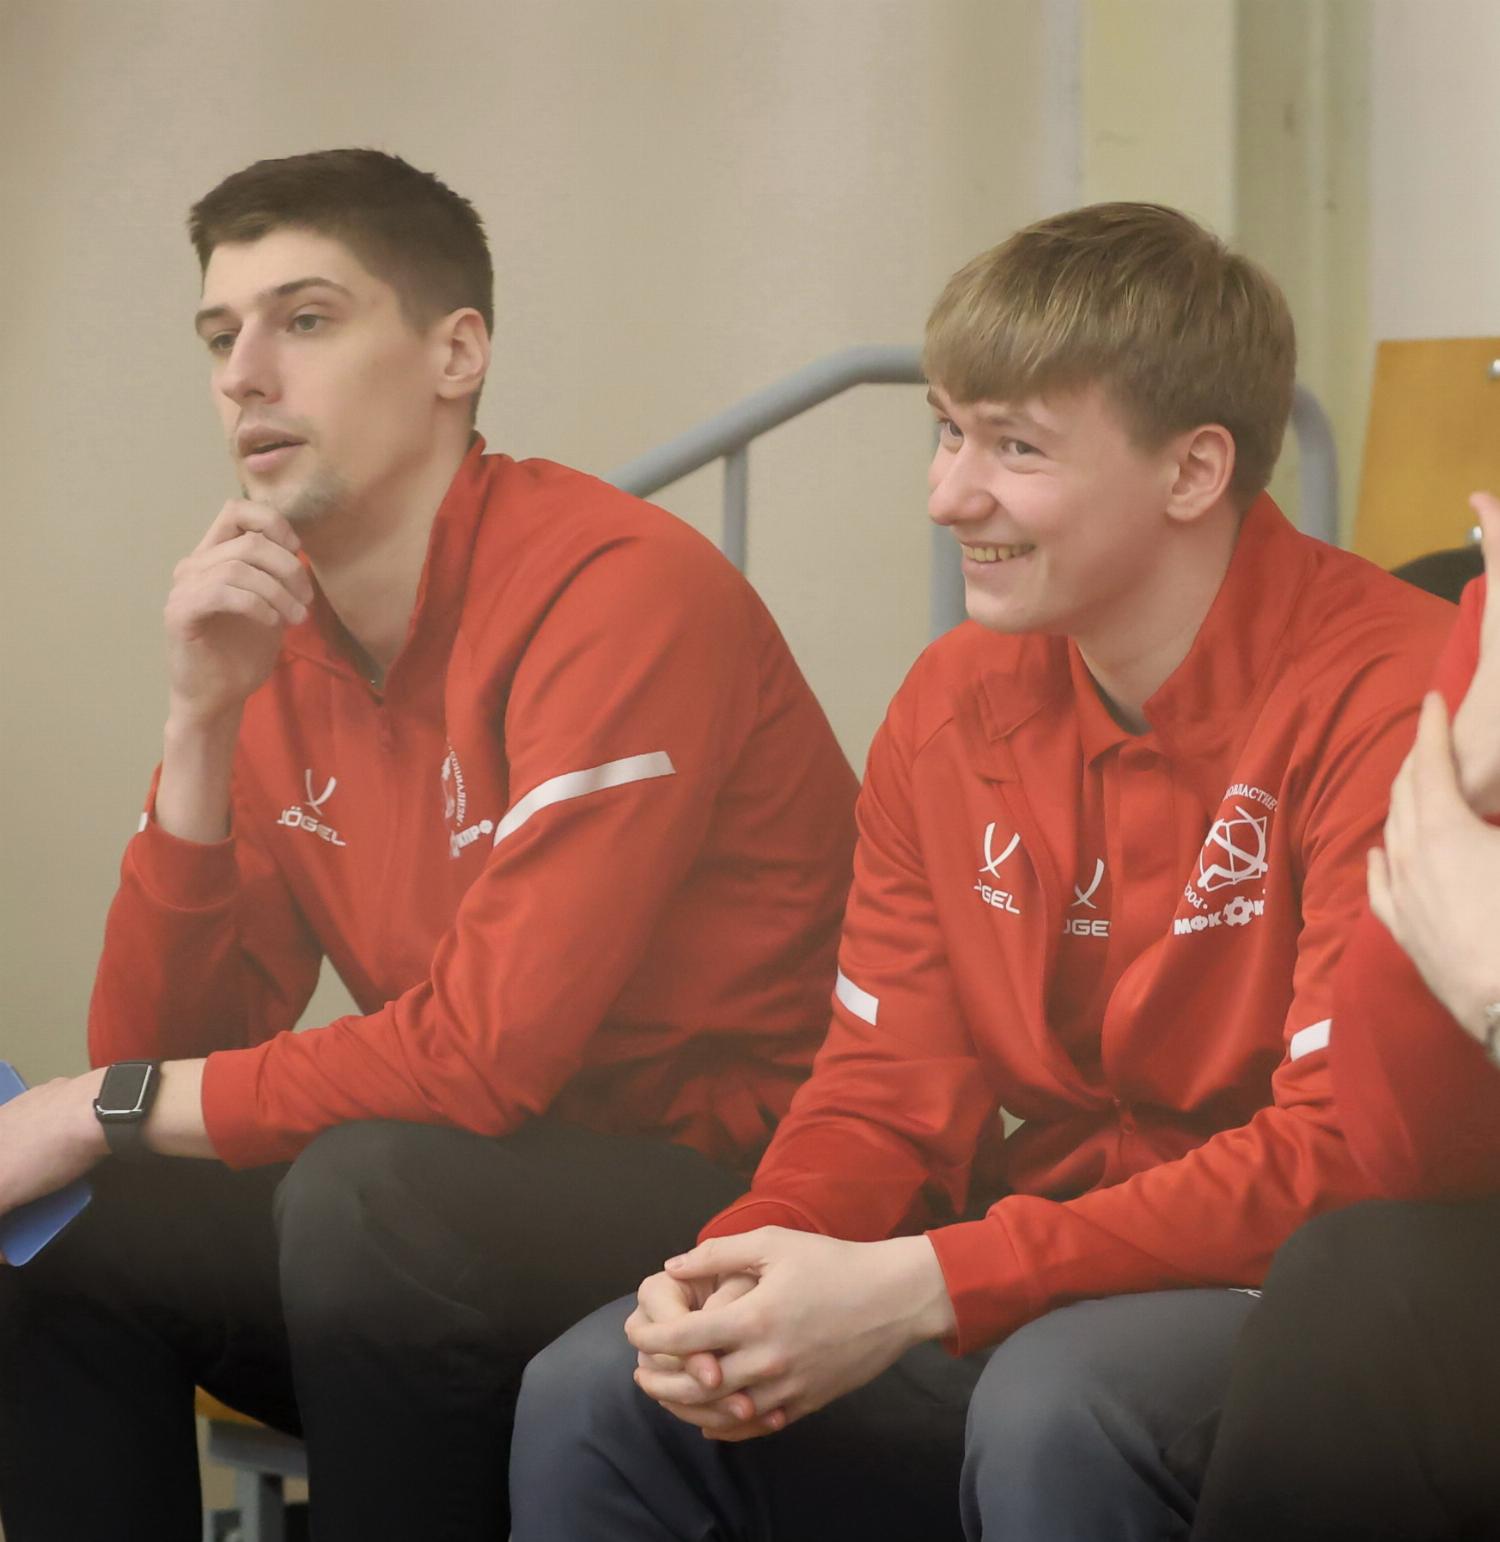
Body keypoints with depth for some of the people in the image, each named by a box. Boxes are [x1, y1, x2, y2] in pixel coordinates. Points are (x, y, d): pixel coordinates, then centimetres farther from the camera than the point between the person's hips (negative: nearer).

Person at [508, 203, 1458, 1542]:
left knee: (1050, 1412, -37)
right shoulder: (953, 705, 8)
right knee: (592, 1402, -12)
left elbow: (1341, 1155, -21)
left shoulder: (1387, 699, -16)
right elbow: (890, 1090, 8)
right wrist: (749, 1262, -16)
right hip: (1052, 1274, 6)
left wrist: (917, 1288, -25)